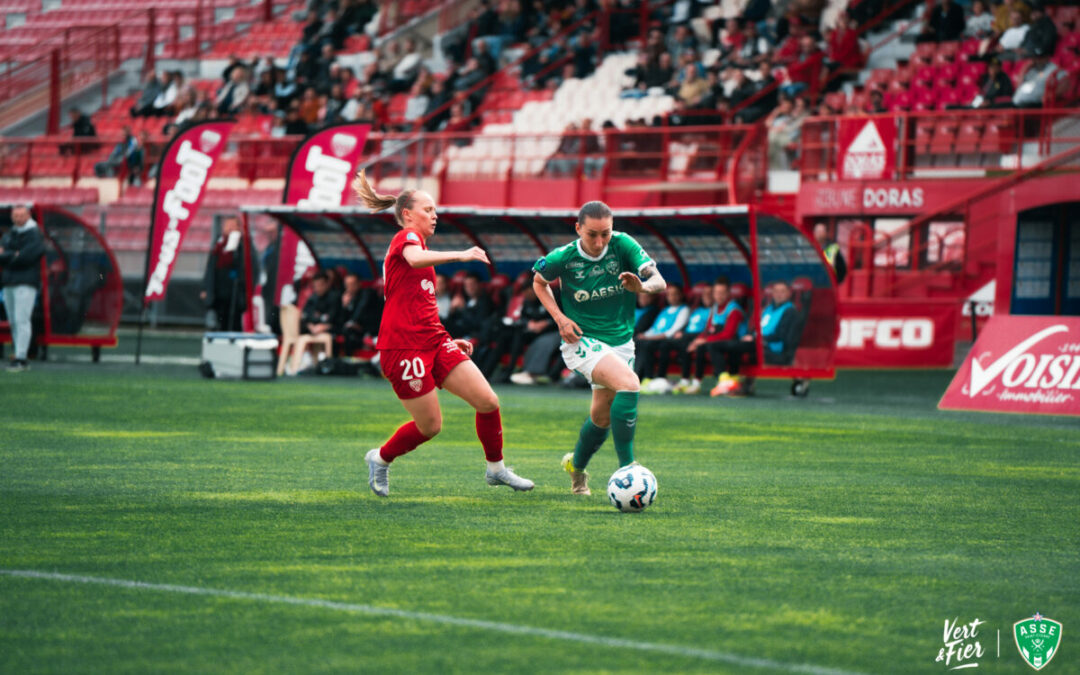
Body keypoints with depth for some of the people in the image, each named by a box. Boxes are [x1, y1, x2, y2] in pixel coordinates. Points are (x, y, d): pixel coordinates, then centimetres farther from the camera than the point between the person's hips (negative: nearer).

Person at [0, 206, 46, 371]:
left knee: (22, 320, -14)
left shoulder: (35, 235, -2)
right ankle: (22, 359, 10)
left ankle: (20, 358, -18)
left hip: (26, 284, -7)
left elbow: (27, 257, -15)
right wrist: (15, 256, -12)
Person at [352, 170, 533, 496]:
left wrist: (448, 341, 22)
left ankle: (496, 469, 14)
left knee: (488, 401, -3)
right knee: (431, 426, -3)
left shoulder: (417, 243, 25)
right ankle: (380, 458, 22)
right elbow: (415, 258, -31)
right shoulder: (406, 236, -3)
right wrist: (459, 255, -39)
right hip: (403, 347, -9)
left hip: (433, 341, 9)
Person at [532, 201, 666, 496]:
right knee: (629, 384, -30)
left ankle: (577, 465, 46)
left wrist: (643, 286, -40)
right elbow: (539, 282, 8)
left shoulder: (623, 245, -12)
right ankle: (626, 467, -28)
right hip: (582, 340, -4)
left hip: (621, 341, 4)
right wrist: (559, 318, -7)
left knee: (602, 417, 16)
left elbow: (660, 283, -16)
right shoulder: (562, 258, -13)